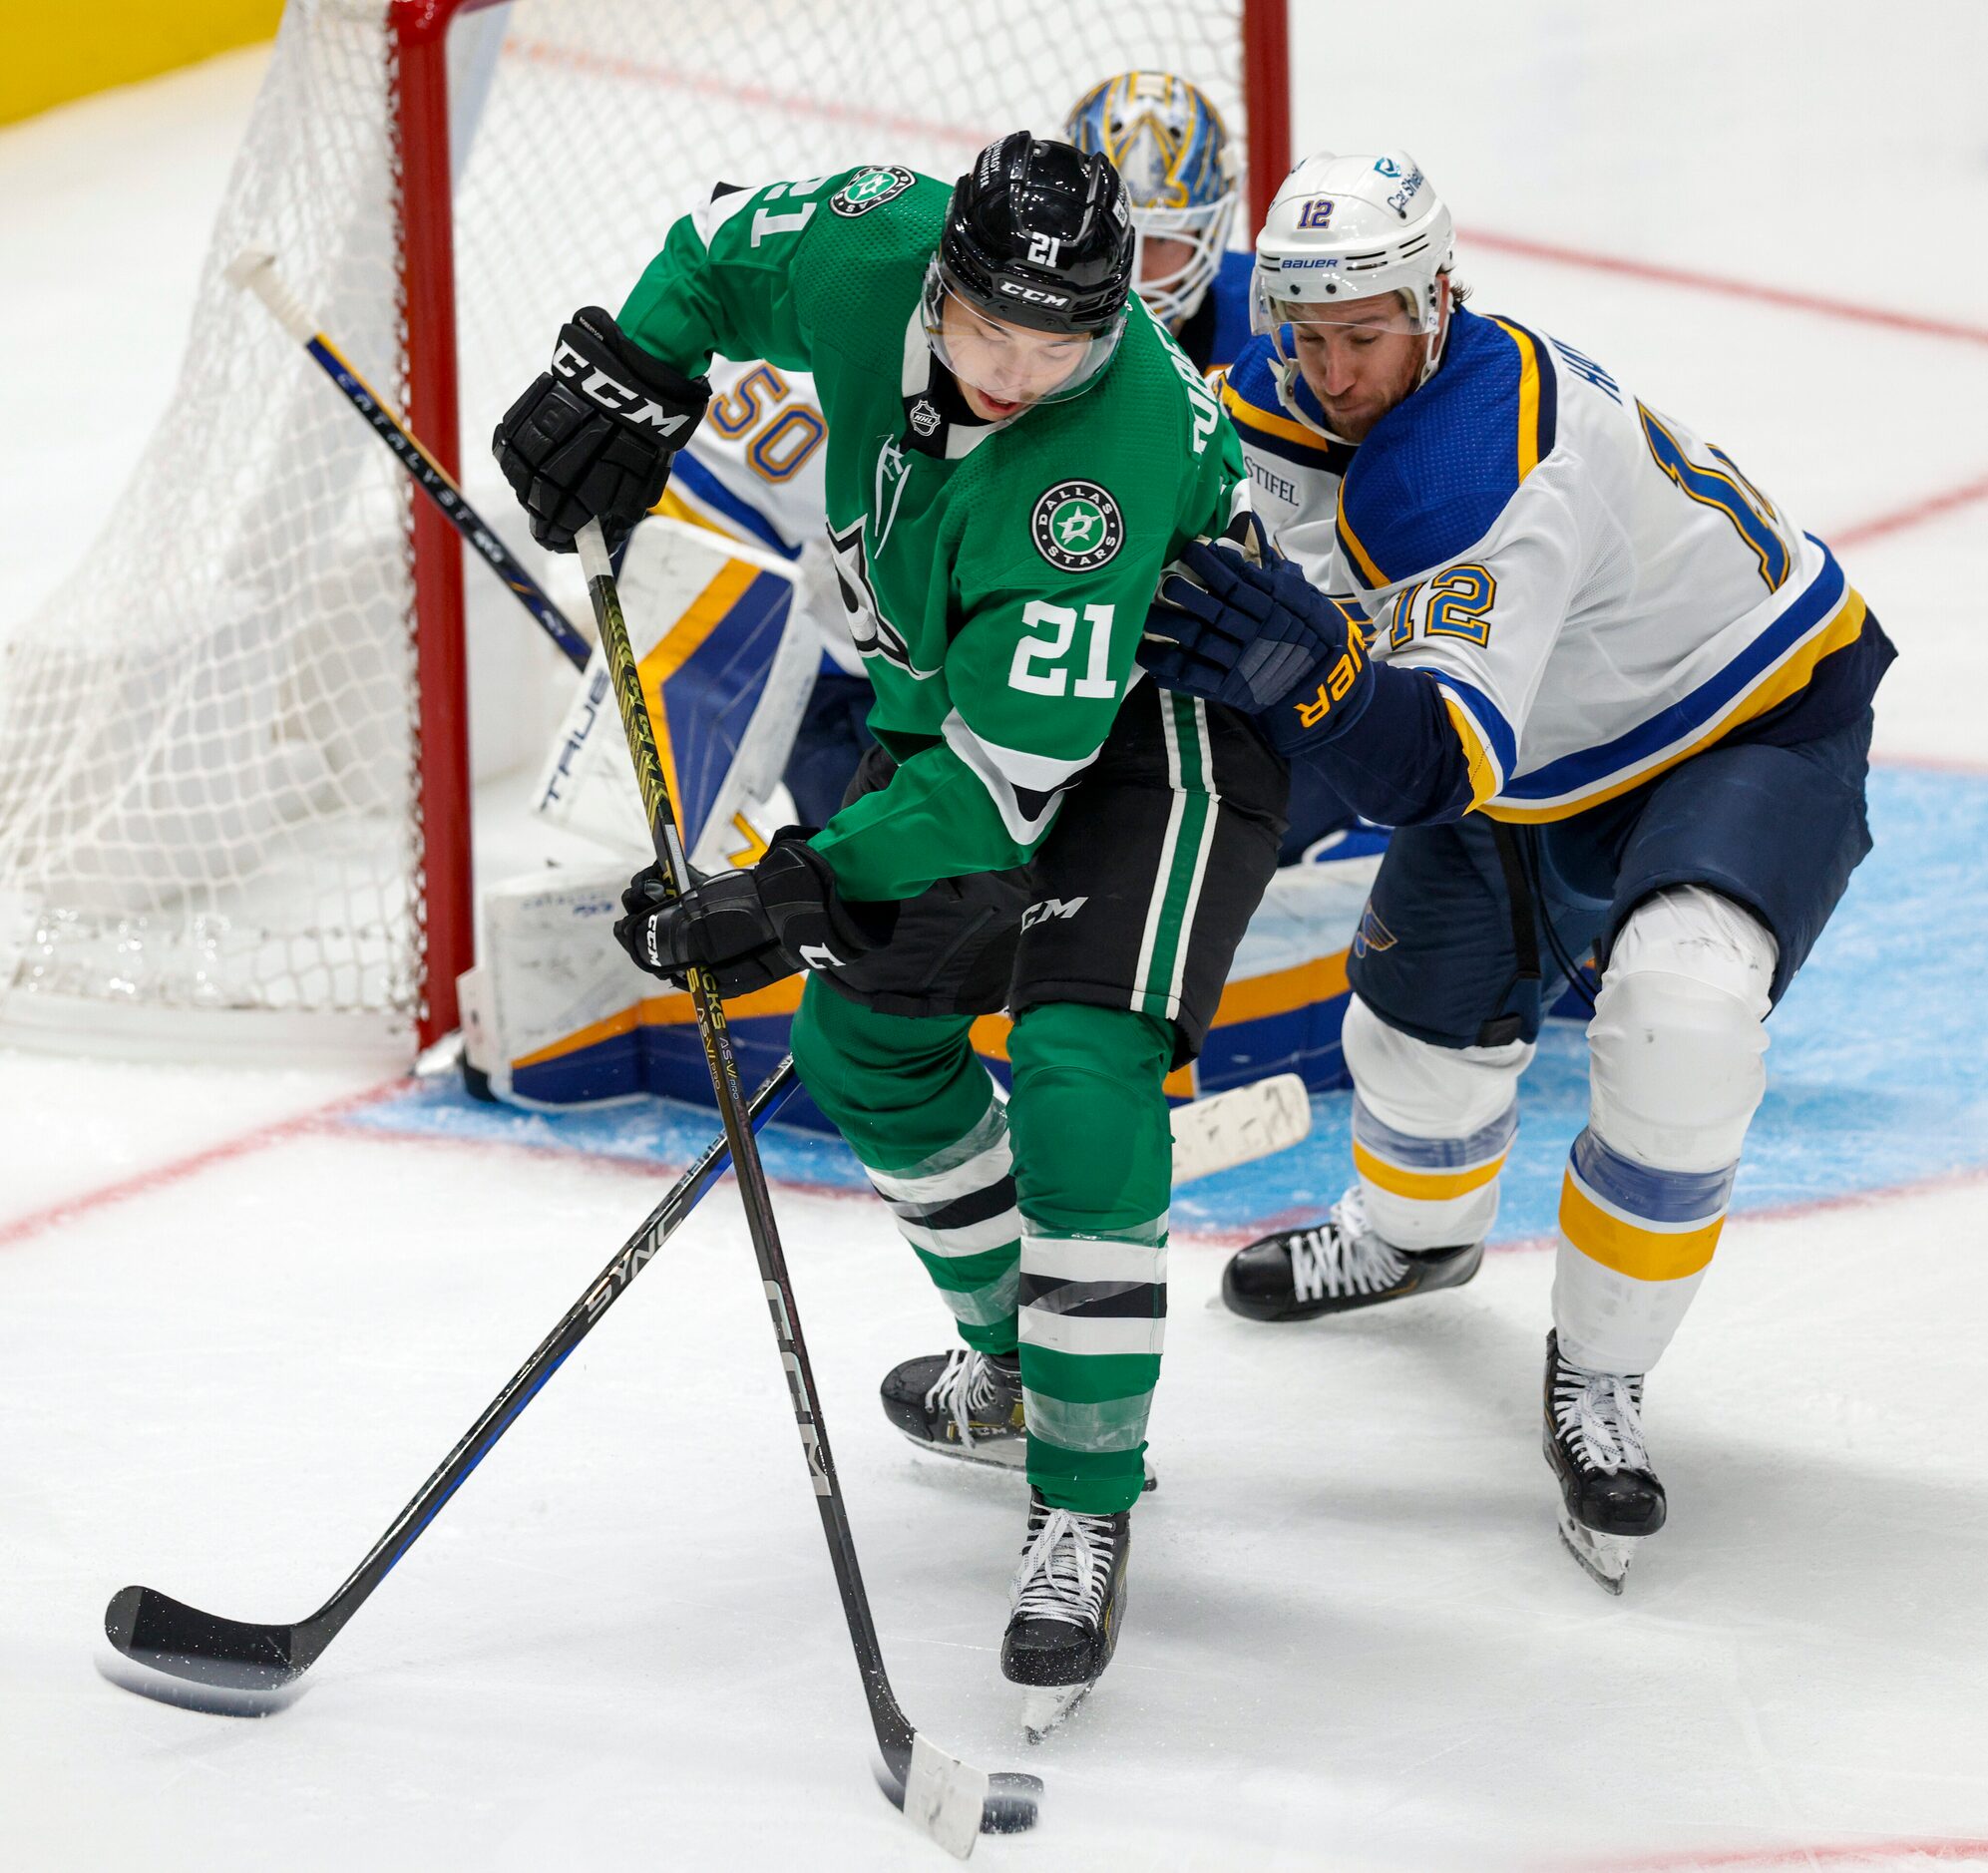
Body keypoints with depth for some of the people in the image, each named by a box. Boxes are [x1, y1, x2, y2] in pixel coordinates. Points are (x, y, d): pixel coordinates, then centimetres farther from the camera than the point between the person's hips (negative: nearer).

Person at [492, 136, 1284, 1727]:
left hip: (1166, 714, -8)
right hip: (955, 687, 8)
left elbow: (1014, 771, -36)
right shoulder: (872, 245, -22)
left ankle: (1087, 1508, -16)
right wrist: (627, 377, -11)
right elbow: (728, 248, 4)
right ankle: (1018, 1366, 34)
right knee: (866, 1034, 13)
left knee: (1080, 1076, -23)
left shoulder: (1116, 451, -39)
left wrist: (812, 891, -38)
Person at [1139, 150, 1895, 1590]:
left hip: (1762, 722, -8)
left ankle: (1599, 1374, -12)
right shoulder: (1286, 390, -13)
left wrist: (1315, 670, -62)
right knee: (1429, 1014, 10)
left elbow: (1442, 767, -47)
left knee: (1677, 1009, -31)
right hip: (1552, 740, 8)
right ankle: (1417, 1234, 46)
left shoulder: (1484, 471, -38)